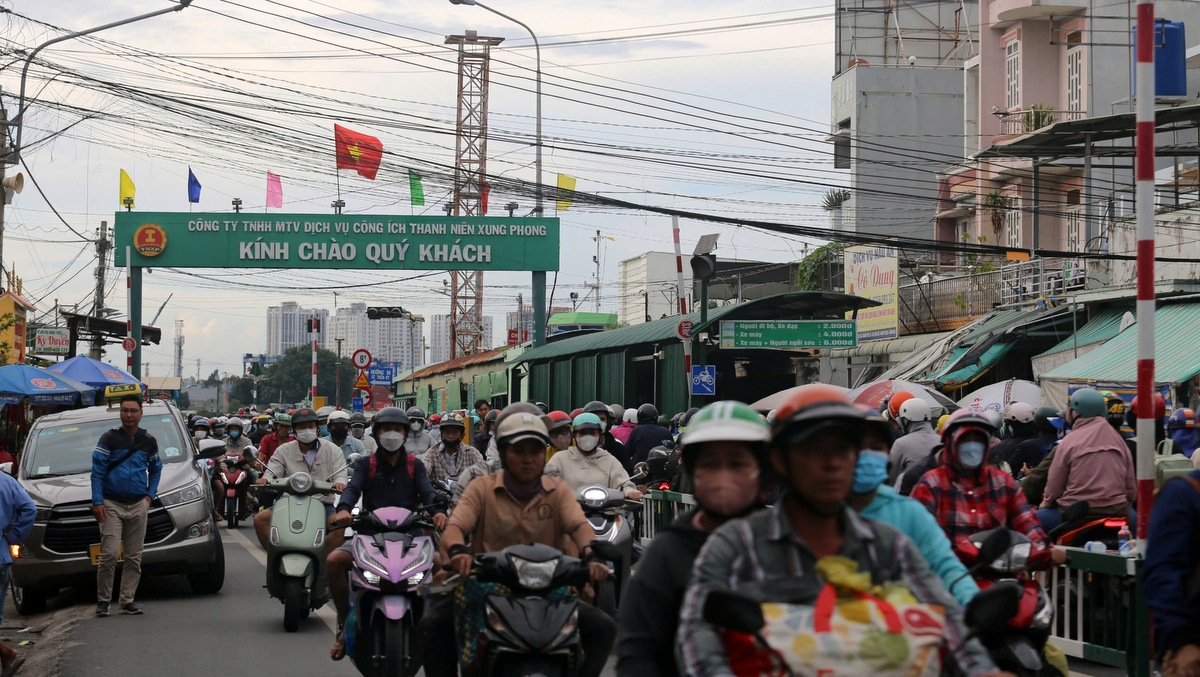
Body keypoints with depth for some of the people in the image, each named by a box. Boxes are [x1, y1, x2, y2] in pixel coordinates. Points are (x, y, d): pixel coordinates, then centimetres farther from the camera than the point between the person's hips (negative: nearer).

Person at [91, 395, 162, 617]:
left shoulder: (149, 441, 9)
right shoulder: (109, 439, -3)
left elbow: (155, 469, 22)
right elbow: (97, 471, -5)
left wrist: (150, 494, 8)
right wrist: (97, 502, -11)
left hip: (138, 505, 4)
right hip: (112, 504, -4)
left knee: (134, 557, 4)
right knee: (110, 554, -12)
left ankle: (127, 600, 10)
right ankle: (103, 600, -3)